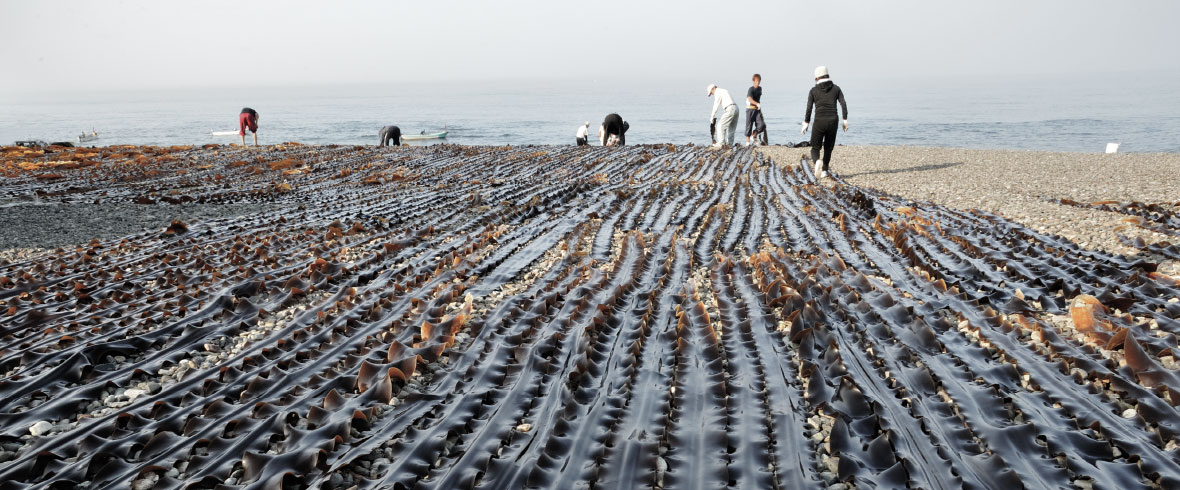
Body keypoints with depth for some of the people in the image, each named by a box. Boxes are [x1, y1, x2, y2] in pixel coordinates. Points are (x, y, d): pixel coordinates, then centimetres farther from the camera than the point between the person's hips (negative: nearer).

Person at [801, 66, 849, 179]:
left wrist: (805, 124, 0)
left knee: (815, 149, 6)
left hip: (819, 122, -2)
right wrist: (845, 120, 3)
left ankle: (817, 162, -26)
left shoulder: (813, 90, 2)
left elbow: (809, 108, -4)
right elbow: (843, 104, -1)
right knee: (828, 148, 21)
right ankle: (824, 170, 20)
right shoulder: (836, 88, 7)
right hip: (833, 121, 2)